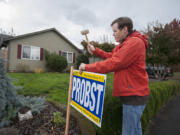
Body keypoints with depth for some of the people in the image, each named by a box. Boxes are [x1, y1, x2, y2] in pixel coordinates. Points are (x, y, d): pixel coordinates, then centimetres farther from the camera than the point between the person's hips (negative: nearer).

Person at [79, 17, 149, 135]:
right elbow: (111, 56, 16)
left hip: (134, 95, -10)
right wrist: (95, 51, 4)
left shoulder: (135, 42, -19)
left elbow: (113, 63, -24)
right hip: (133, 93, 10)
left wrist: (87, 67, -17)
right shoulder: (126, 43, 16)